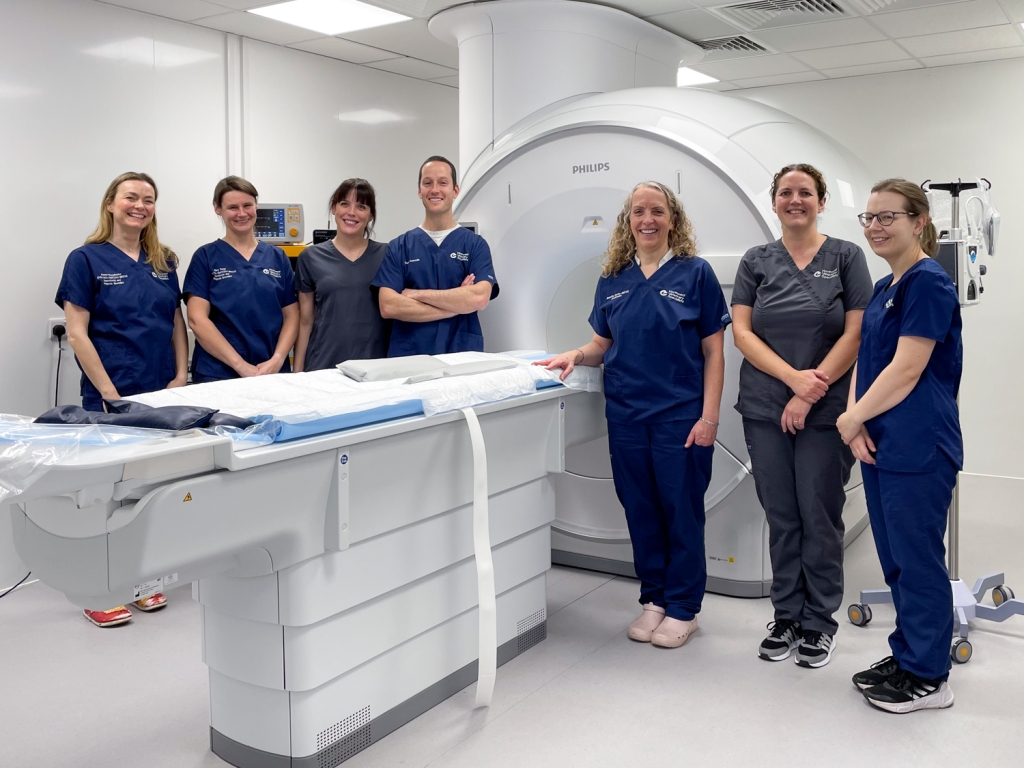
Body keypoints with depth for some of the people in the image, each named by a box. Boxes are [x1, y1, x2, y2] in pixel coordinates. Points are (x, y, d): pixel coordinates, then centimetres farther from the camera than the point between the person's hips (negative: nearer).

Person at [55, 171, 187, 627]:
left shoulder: (163, 262, 11)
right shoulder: (86, 259, -3)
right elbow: (77, 334, -8)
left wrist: (181, 376, 1)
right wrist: (109, 392, -14)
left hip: (162, 394, 5)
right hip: (112, 397, -5)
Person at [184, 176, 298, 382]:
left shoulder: (277, 257, 8)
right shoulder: (205, 257, 0)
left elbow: (291, 315, 6)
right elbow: (197, 319, -8)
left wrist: (277, 360, -10)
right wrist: (241, 365, -15)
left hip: (273, 372, 3)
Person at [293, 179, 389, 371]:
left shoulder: (386, 255, 3)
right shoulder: (311, 258, 4)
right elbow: (305, 321, 7)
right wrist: (298, 371, 4)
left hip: (374, 366, 0)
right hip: (323, 366, 0)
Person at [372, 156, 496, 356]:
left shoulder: (475, 244, 2)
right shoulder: (398, 247, 4)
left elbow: (479, 298, -13)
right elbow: (388, 306, -8)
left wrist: (417, 294, -11)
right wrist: (456, 304, -12)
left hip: (463, 358, 0)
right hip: (408, 359, 1)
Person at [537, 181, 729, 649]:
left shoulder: (695, 274, -3)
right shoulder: (613, 280, 8)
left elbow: (713, 352, -4)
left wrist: (709, 416, -11)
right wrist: (575, 356, -7)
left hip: (680, 415, -4)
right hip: (626, 414, 4)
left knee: (681, 512, 4)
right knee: (640, 511, 12)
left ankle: (682, 608, 19)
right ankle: (653, 599, 27)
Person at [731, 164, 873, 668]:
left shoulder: (846, 257, 1)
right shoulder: (756, 261, 7)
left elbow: (856, 333, -6)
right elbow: (742, 333, -1)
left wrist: (811, 392, -13)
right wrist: (794, 377, -14)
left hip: (825, 411, -2)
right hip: (765, 409, 2)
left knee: (820, 516, 4)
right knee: (781, 517, 10)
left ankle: (819, 621, 20)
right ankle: (786, 616, 24)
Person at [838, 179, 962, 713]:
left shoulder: (928, 282, -13)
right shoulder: (884, 287, 14)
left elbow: (906, 369, -20)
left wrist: (852, 418, -11)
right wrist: (857, 420, -4)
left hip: (918, 448, -9)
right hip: (881, 445, 9)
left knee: (918, 560, 2)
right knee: (895, 559, 16)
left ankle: (928, 677, 16)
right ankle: (906, 656, 30)